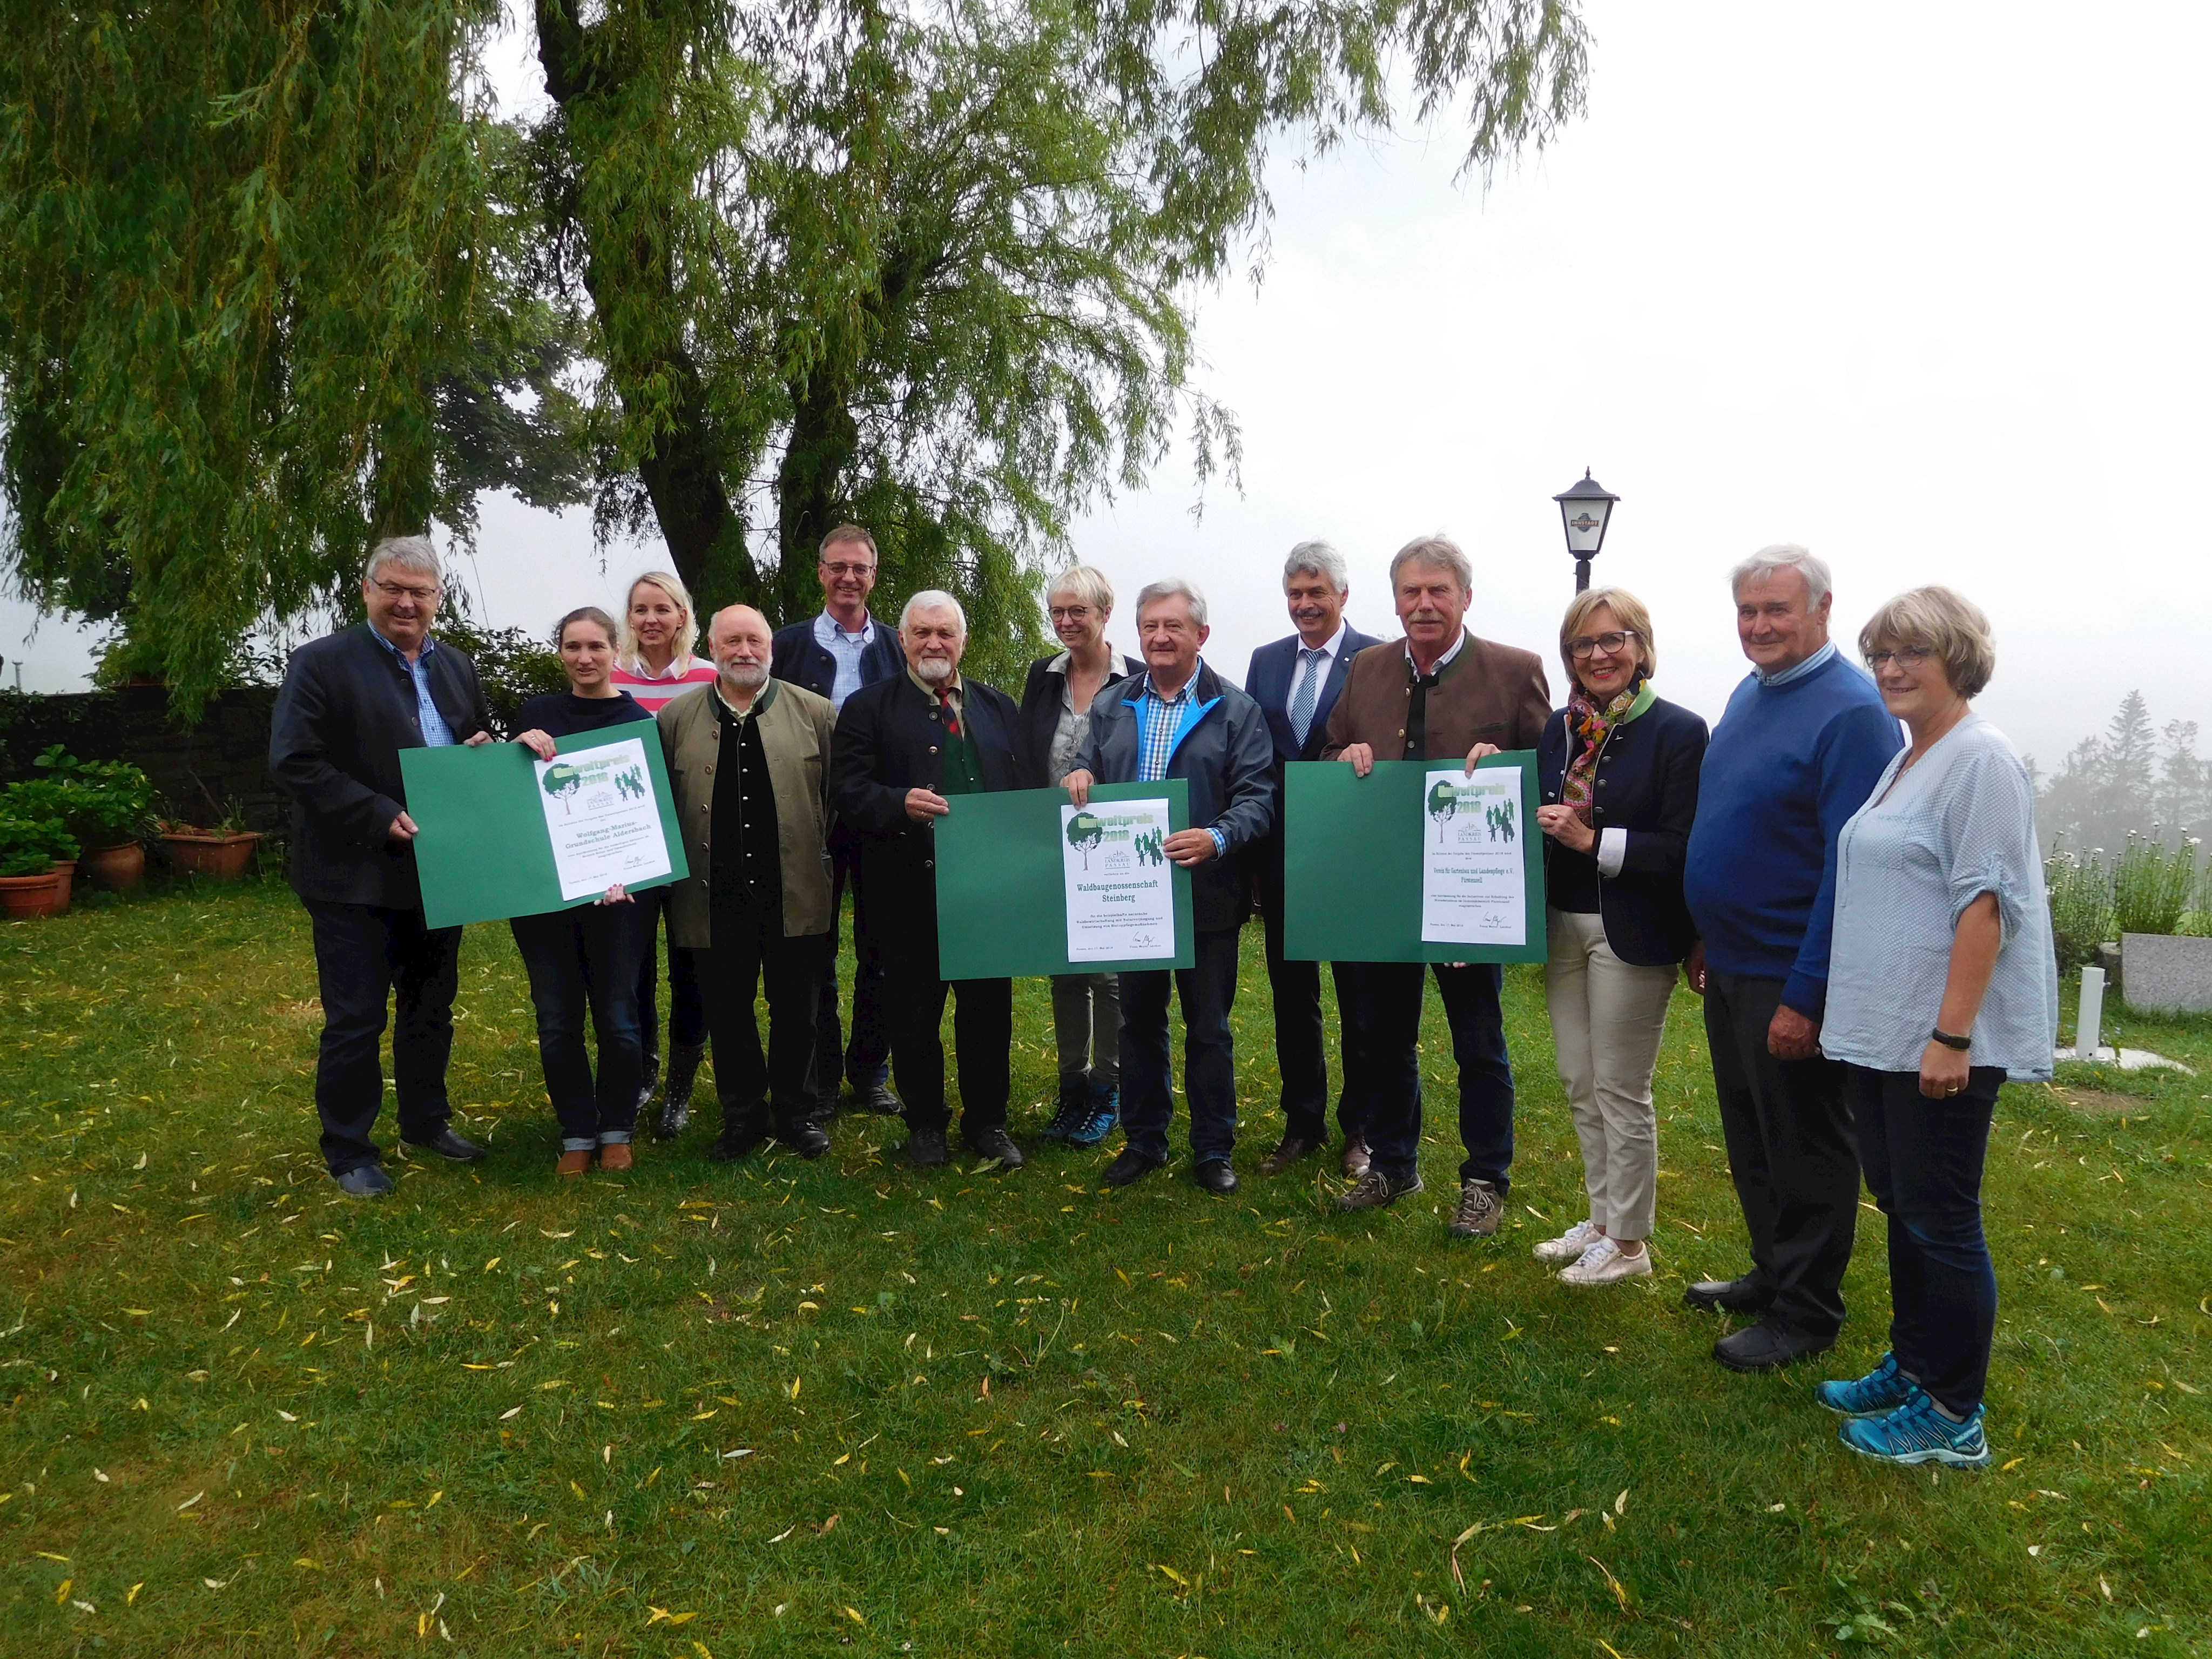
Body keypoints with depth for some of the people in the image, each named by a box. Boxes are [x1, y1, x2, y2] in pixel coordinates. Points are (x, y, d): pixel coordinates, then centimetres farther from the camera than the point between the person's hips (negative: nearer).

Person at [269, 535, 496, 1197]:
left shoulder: (456, 667, 11)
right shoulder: (322, 662, -8)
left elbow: (478, 747, 21)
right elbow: (294, 761, -15)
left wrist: (484, 751, -4)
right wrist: (382, 818, -22)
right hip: (356, 876, -6)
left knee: (431, 1009, 17)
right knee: (355, 1019, 3)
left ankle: (427, 1121, 34)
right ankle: (349, 1151, 18)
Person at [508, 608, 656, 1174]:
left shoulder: (639, 721, 0)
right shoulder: (539, 713, 8)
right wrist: (520, 746, -8)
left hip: (615, 892, -2)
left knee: (617, 1020, 3)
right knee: (557, 1022, 7)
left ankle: (617, 1131, 22)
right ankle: (577, 1134, 22)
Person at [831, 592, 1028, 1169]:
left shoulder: (998, 707, 14)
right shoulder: (868, 707, 3)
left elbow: (1024, 790, 12)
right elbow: (847, 790, -6)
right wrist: (901, 802, -24)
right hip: (910, 890, -2)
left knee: (990, 1010, 9)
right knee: (914, 1015, 8)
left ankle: (987, 1122, 25)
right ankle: (925, 1123, 25)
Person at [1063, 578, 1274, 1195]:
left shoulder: (1235, 709, -2)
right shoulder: (1110, 705, 10)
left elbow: (1258, 796, -8)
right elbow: (1090, 777, 17)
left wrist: (1219, 838, -27)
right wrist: (1079, 779, -7)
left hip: (1207, 896, -3)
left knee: (1209, 1028, 8)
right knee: (1138, 1022, 14)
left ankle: (1214, 1148, 23)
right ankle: (1143, 1139, 29)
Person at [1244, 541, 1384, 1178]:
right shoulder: (1266, 661, 8)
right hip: (1282, 855, 5)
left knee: (1359, 997, 10)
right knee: (1292, 995, 13)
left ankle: (1360, 1128, 25)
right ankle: (1302, 1124, 27)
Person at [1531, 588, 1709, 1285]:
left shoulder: (1678, 732, -11)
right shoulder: (1561, 729, 7)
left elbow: (1684, 848, -15)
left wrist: (1593, 841, -22)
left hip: (1631, 933, -6)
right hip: (1564, 926, 6)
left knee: (1621, 1090, 4)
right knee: (1580, 1083, 15)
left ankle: (1629, 1241, 21)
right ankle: (1602, 1219, 32)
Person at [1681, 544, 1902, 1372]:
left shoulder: (1850, 710, -18)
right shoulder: (1749, 694, 9)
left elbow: (1853, 863, -22)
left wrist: (1805, 995, -22)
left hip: (1791, 977, -8)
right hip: (1731, 964, 8)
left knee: (1803, 1149, 7)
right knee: (1750, 1139, 20)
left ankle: (1805, 1312, 22)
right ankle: (1772, 1273, 37)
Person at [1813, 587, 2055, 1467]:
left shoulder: (1981, 760, -13)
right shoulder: (1905, 761, 14)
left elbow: (1985, 904, -19)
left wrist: (1951, 1035, -22)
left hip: (1940, 1040, -9)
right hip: (1880, 1031, 9)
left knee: (1939, 1220, 1)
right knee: (1901, 1208, 18)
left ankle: (1952, 1417, 15)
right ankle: (1911, 1368, 33)